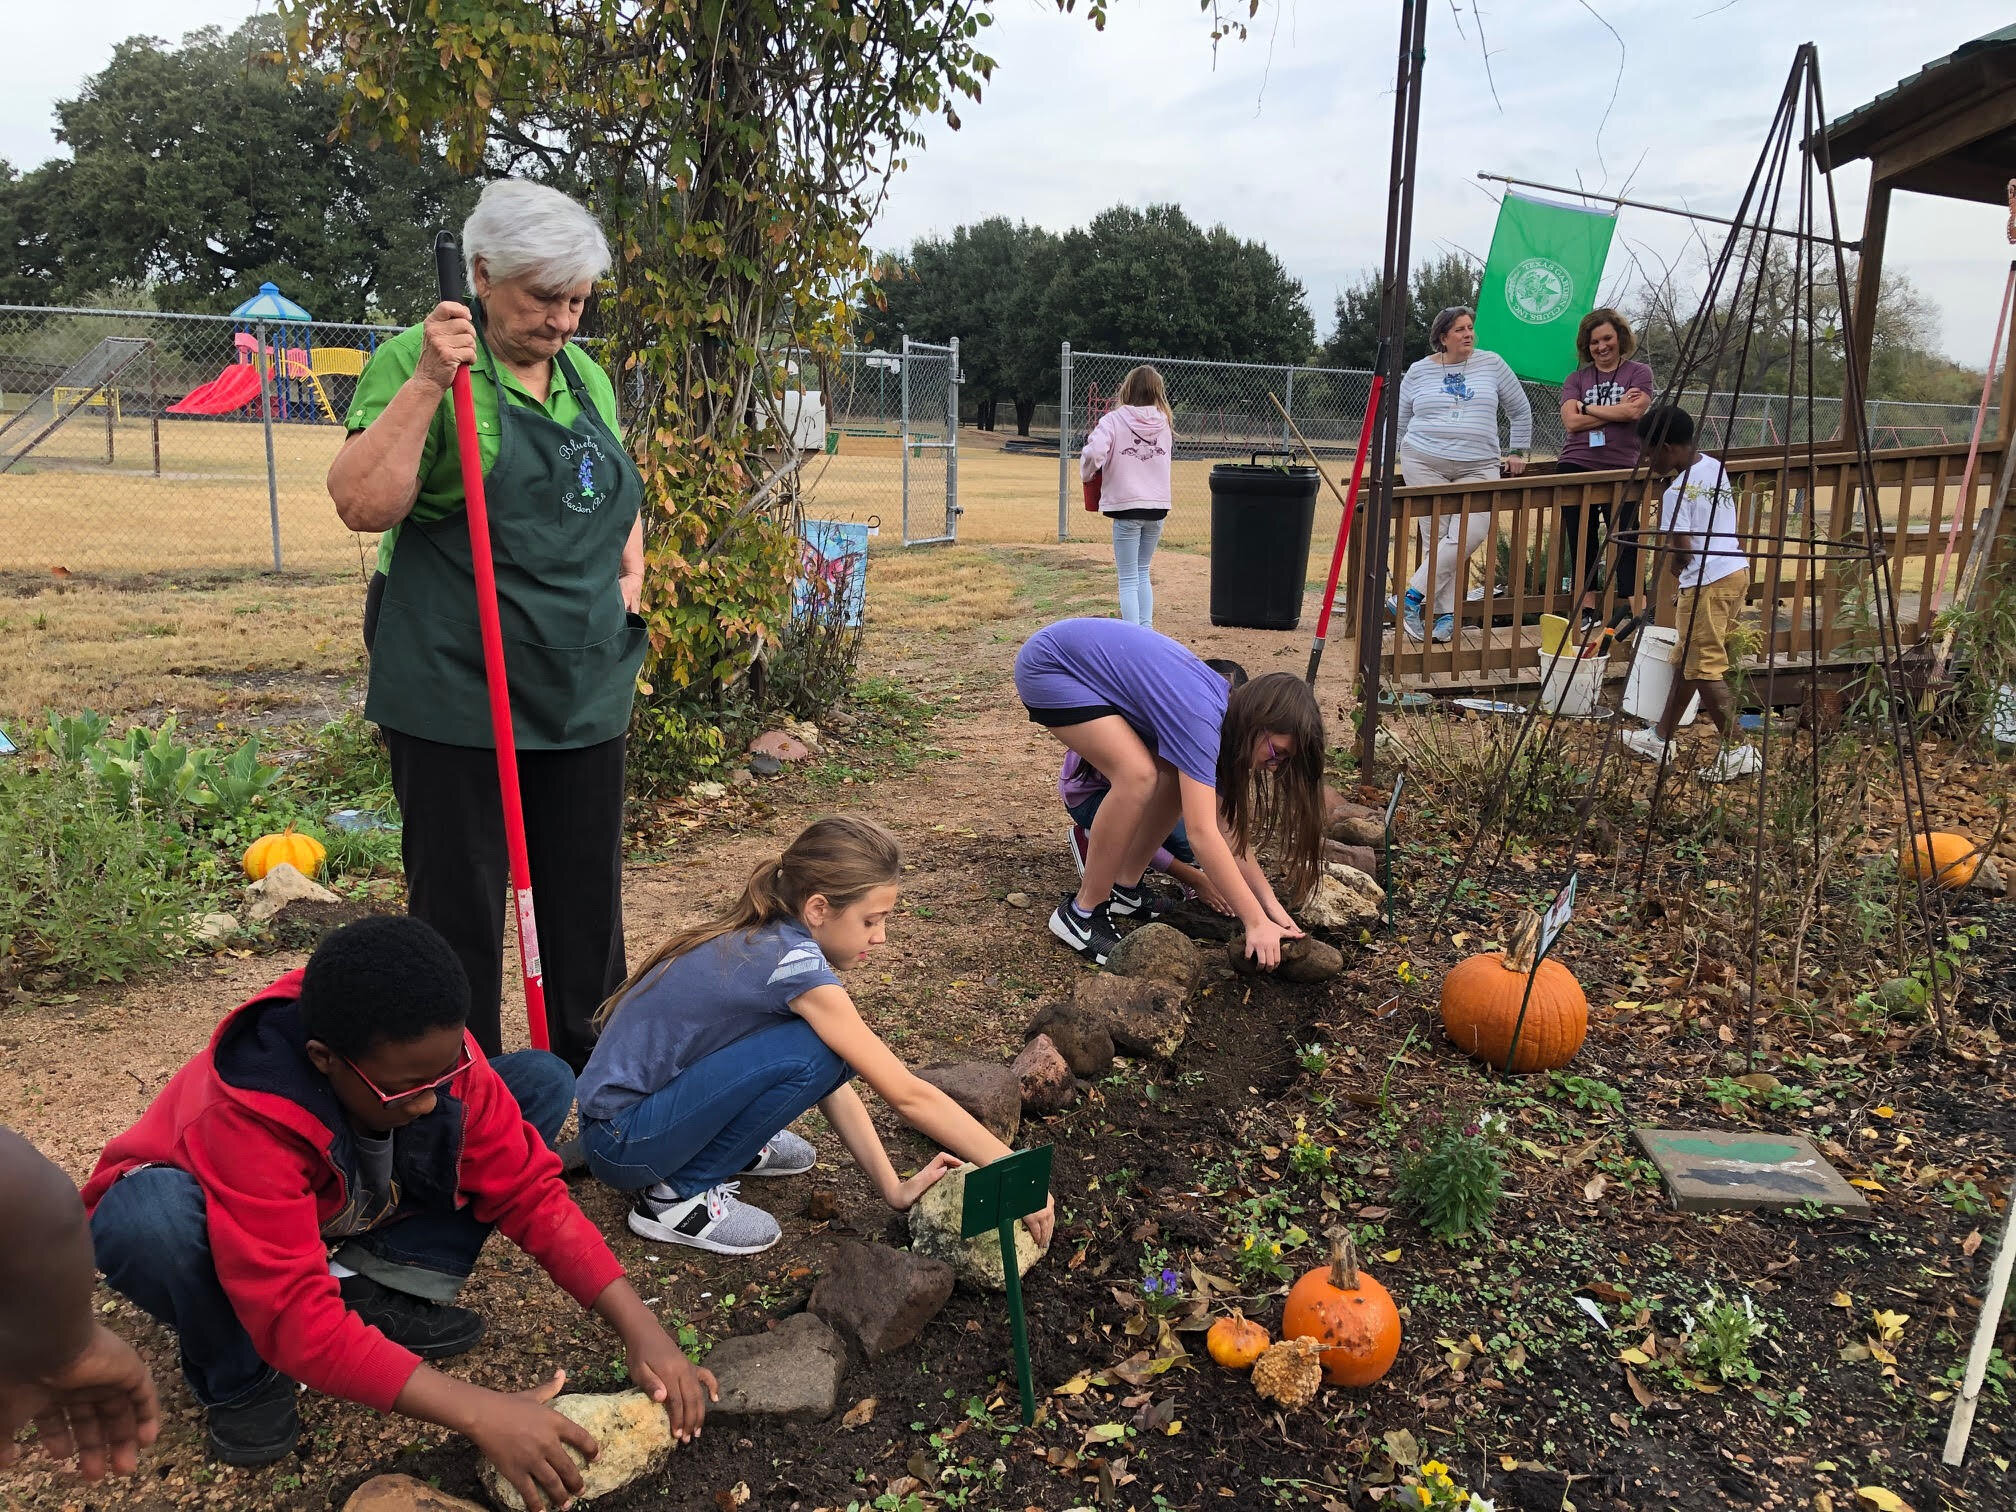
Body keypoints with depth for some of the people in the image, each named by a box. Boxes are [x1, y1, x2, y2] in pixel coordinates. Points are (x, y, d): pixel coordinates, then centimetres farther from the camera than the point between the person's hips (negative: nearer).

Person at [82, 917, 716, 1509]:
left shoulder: (431, 1055, -26)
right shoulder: (246, 1122, -39)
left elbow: (531, 1190, -21)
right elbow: (299, 1320, -43)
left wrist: (640, 1328, -32)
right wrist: (479, 1412, -50)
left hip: (352, 1220, 4)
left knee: (542, 1079, -14)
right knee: (147, 1220, -42)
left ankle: (378, 1290, -10)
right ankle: (239, 1376, -9)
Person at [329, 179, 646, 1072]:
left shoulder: (587, 376, 13)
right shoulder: (420, 360, -7)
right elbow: (364, 504, -18)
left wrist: (631, 566, 8)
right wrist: (427, 380, -23)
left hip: (585, 688, 6)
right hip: (458, 692, -6)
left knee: (586, 891, 14)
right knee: (460, 899, 3)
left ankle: (581, 1063, 32)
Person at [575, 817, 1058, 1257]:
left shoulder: (763, 936, -2)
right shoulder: (792, 961, -27)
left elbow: (832, 1085, 4)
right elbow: (907, 1095, -25)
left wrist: (894, 1187, 0)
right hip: (619, 1143, -8)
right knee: (813, 1052, -24)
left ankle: (739, 1144, 16)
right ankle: (679, 1196, -10)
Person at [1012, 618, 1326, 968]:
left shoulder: (1226, 705, -3)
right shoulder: (1200, 718, -30)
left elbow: (1225, 825, 1)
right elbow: (1203, 834, -33)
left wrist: (1270, 905, -4)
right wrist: (1256, 922, -30)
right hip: (1048, 667, -9)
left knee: (1178, 775, -2)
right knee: (1138, 775, -24)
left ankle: (1123, 887, 12)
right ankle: (1082, 913, -10)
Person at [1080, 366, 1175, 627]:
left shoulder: (1114, 419, -9)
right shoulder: (1164, 422, 5)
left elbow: (1094, 452, -22)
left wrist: (1088, 472, -2)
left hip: (1127, 507, -4)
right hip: (1158, 507, 4)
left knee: (1128, 580, 1)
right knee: (1142, 572, 20)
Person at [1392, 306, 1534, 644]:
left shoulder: (1491, 364, 8)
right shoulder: (1419, 372, 8)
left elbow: (1521, 411, 17)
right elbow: (1399, 422, 17)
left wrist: (1518, 453, 15)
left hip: (1478, 469, 1)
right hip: (1424, 464, 0)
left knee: (1469, 536, -17)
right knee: (1436, 536, -7)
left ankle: (1415, 596, -11)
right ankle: (1446, 613, -2)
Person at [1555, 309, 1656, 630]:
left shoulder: (1639, 374, 7)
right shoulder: (1576, 379, 12)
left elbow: (1634, 411, -11)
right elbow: (1571, 422, -4)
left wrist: (1587, 408, -3)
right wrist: (1615, 410, -5)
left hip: (1622, 469, -2)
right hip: (1576, 467, 3)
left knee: (1625, 539, -6)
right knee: (1581, 541, 3)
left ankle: (1635, 610, -6)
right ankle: (1586, 609, 9)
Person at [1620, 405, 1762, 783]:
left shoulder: (1677, 492, -18)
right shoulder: (1714, 466, 9)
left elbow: (1683, 552, -19)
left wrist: (1675, 568, 2)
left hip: (1707, 583, -10)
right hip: (1737, 571, 10)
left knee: (1704, 668, -3)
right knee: (1689, 657, 17)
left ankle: (1738, 750, -1)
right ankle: (1660, 738, 26)